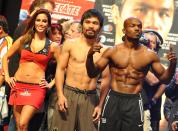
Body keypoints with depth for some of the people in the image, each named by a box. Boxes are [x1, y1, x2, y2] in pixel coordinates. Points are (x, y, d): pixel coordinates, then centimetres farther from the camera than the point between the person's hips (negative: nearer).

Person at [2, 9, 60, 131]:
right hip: (18, 85, 3)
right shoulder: (23, 40, 7)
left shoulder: (52, 46, 2)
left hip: (37, 88, -3)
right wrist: (7, 77, 6)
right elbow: (6, 57, 15)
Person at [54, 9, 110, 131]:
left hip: (90, 98, 1)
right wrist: (60, 95, -9)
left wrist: (100, 105, 0)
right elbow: (60, 69, 2)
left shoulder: (103, 51, 4)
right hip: (68, 94, -1)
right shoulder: (70, 44, 3)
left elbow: (106, 79, 6)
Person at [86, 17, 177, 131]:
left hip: (134, 102, 0)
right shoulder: (112, 51, 1)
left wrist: (172, 65, -11)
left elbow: (164, 78, 9)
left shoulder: (149, 55, 2)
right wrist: (90, 56, -15)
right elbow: (92, 73, 4)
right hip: (113, 100, 0)